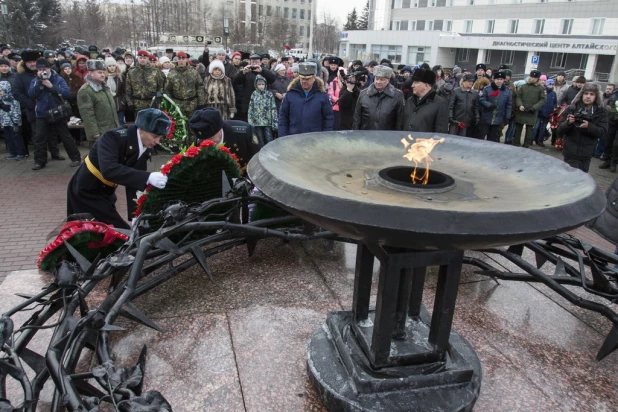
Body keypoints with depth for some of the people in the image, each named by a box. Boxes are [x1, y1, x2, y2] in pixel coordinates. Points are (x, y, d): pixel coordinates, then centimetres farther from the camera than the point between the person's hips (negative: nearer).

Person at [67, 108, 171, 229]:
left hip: (105, 192, 7)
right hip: (86, 191, -7)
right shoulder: (113, 137, -26)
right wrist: (147, 177, -51)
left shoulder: (144, 150, -6)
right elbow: (108, 170, -42)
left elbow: (135, 180, -4)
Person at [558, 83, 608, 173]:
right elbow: (560, 129, -1)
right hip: (571, 152, -2)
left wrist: (589, 126, -24)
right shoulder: (572, 108, -1)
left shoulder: (601, 112, 3)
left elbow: (603, 132, -6)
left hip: (586, 153, 2)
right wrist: (568, 122, -23)